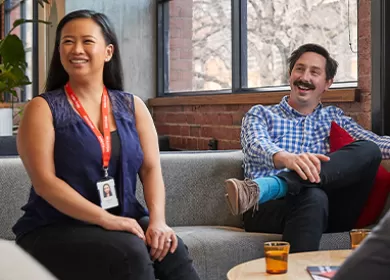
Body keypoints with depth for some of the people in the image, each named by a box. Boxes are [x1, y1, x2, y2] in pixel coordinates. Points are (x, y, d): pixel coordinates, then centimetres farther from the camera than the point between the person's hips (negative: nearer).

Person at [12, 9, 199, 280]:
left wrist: (157, 220, -16)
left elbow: (151, 169, 4)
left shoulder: (132, 106, 11)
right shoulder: (43, 108, -1)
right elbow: (44, 181, -12)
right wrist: (106, 219, -21)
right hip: (56, 229, -3)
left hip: (126, 221, 3)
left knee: (173, 251, -27)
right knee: (130, 253, -31)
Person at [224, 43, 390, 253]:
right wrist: (287, 158, -32)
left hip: (329, 213, 4)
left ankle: (266, 187, -38)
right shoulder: (260, 114, 17)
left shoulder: (334, 118, 27)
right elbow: (257, 146, -7)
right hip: (267, 210, -3)